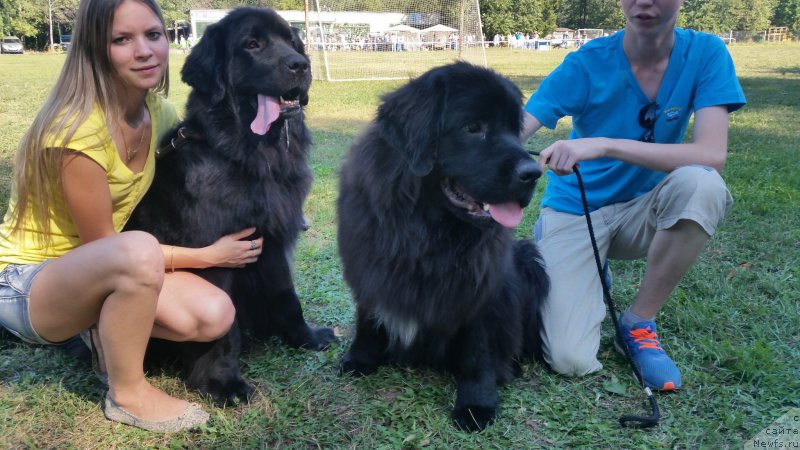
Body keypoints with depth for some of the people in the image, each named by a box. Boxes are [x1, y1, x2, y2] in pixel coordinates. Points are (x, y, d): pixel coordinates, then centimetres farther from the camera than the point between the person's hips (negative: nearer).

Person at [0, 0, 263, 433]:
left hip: (105, 267, 7)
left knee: (214, 316, -18)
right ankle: (126, 393, -13)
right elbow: (101, 242, -20)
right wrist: (209, 256, -16)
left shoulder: (159, 113, -4)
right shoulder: (79, 132, -27)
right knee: (138, 250, -38)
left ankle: (114, 333, 11)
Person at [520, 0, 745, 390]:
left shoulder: (705, 53, -10)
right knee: (572, 361, -20)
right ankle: (590, 277, 16)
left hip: (641, 212, 2)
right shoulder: (587, 63, -13)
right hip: (573, 211, -1)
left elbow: (712, 154, -24)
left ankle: (638, 322, -11)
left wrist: (603, 145, -34)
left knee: (700, 184, -33)